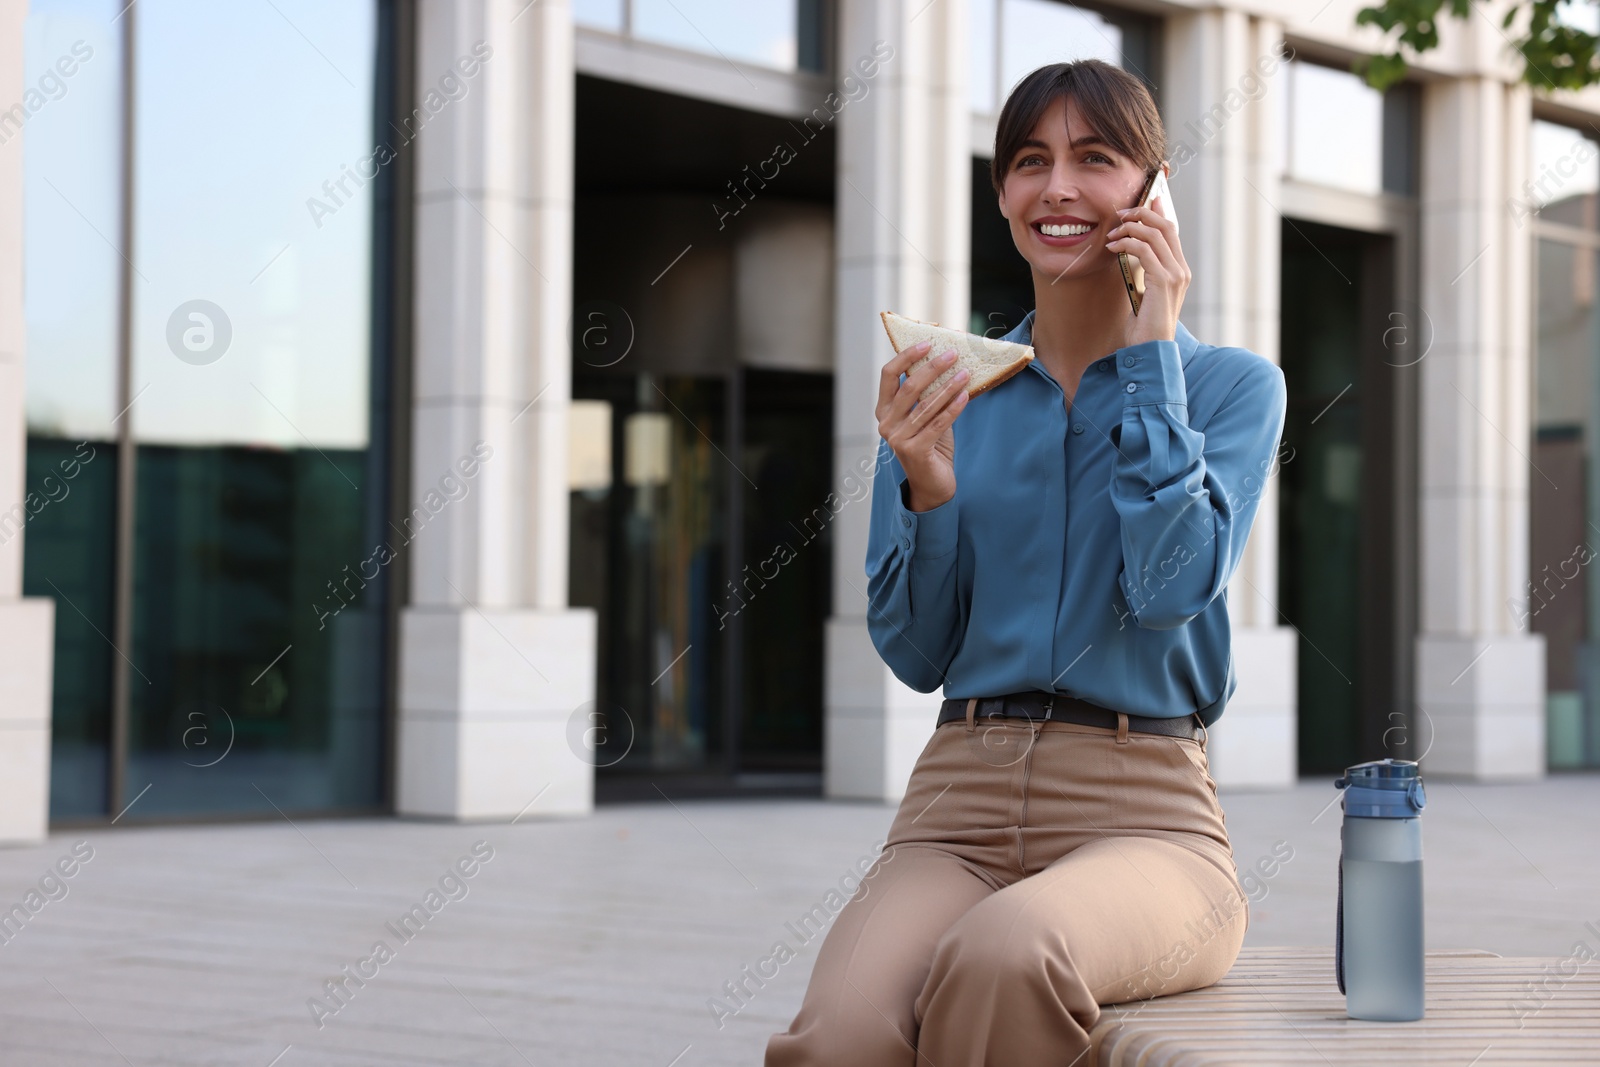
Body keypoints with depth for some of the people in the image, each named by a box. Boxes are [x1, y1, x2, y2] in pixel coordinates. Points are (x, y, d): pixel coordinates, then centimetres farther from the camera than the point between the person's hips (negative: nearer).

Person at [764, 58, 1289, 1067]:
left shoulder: (1233, 384, 7)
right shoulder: (950, 388, 14)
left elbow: (1170, 588, -11)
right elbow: (916, 653, 11)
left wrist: (1150, 350, -4)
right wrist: (927, 489, -8)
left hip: (1143, 815, -2)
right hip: (961, 802, 2)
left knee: (1005, 955, -38)